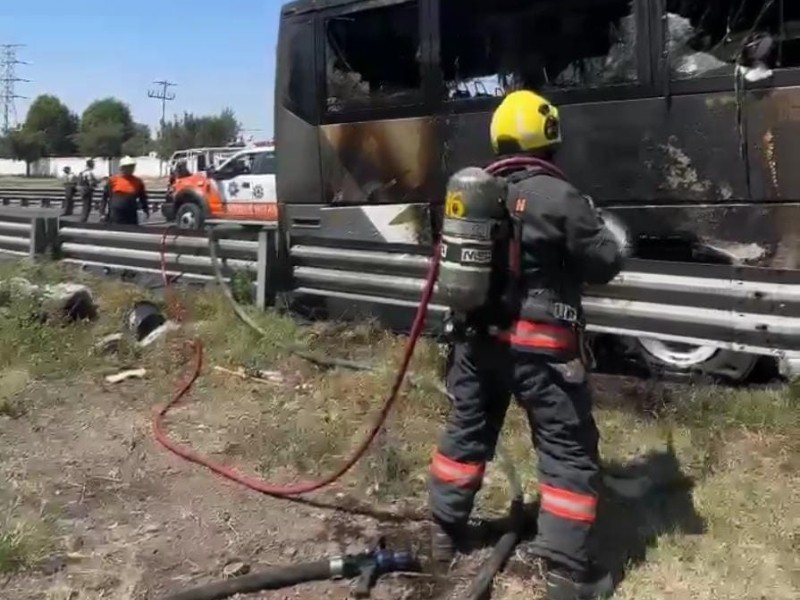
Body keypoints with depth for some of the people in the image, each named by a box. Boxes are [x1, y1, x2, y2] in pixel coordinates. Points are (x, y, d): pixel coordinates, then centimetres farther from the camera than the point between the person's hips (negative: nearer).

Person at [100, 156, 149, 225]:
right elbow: (104, 197, 2)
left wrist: (146, 211, 4)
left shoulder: (138, 182, 4)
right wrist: (102, 213, -2)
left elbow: (143, 198, 14)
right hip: (114, 218, -2)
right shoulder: (113, 180, -1)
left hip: (131, 218, 2)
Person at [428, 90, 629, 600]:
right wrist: (617, 240, 13)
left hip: (479, 337, 6)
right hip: (540, 347, -6)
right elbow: (602, 264, -8)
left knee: (468, 430, 21)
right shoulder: (560, 198, -15)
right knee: (570, 450, 5)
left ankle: (445, 531, 33)